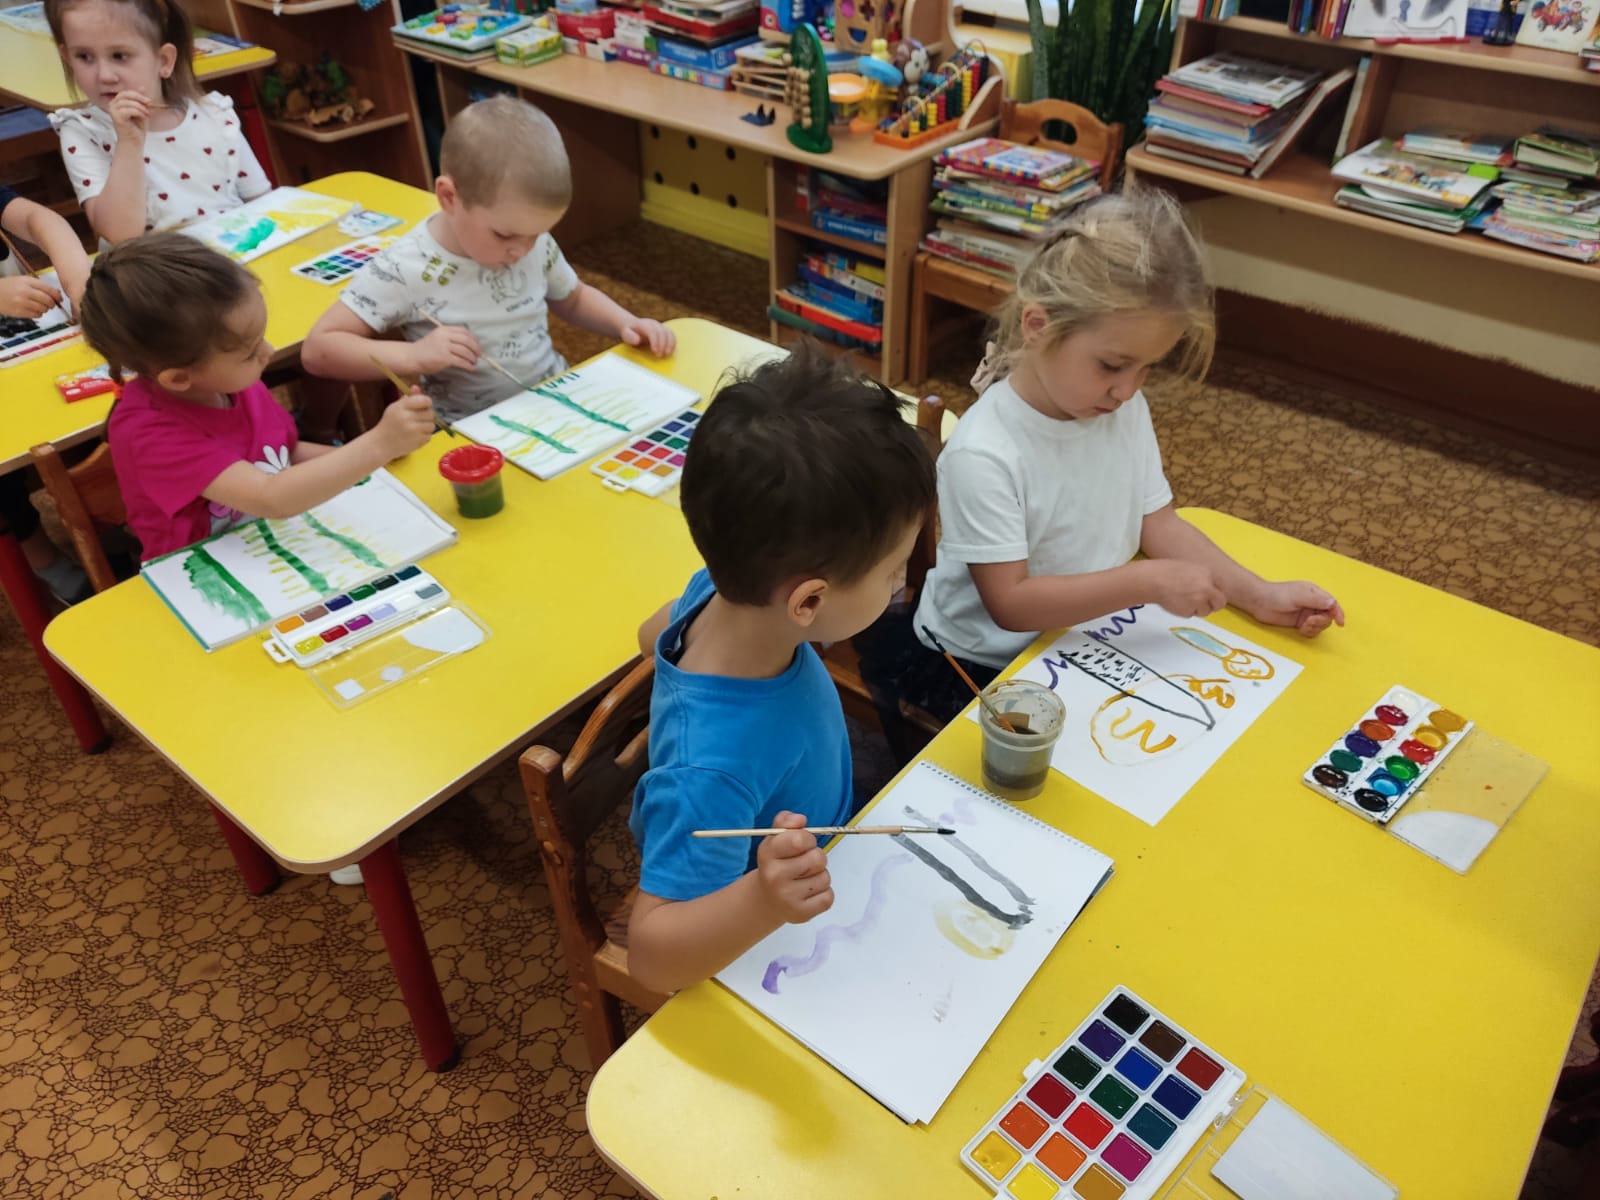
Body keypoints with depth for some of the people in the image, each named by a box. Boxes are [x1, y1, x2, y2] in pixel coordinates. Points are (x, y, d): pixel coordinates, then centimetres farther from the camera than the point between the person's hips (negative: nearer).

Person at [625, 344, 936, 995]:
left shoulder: (723, 592, -22)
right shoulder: (712, 765, -44)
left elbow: (656, 634, 2)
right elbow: (650, 951, -37)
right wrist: (762, 901, -54)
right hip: (756, 951, -6)